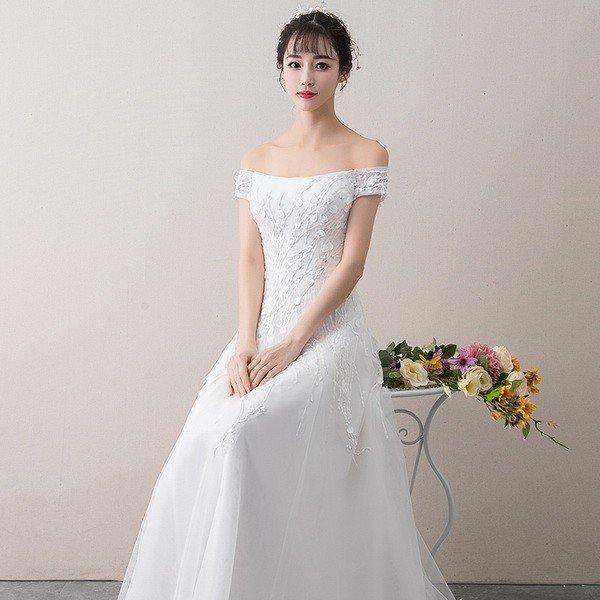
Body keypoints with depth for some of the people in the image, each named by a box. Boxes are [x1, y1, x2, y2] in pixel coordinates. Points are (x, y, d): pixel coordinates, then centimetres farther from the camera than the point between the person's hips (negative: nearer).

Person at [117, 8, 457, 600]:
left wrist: (292, 344, -14)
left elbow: (351, 263, -6)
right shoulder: (257, 160, 14)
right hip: (262, 331, 4)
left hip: (329, 330, -4)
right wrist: (245, 345, -9)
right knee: (203, 445, -16)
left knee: (239, 432, -26)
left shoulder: (365, 155, 2)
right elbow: (250, 258, 6)